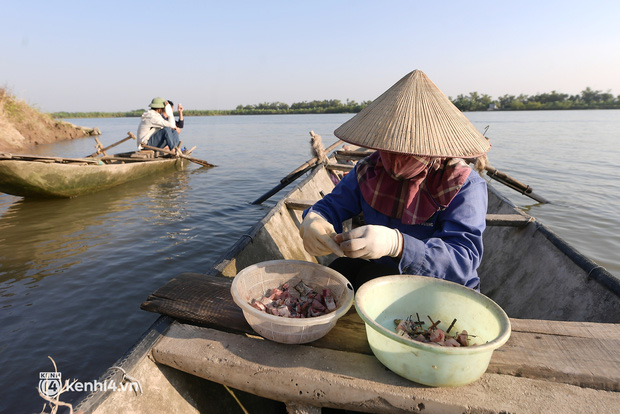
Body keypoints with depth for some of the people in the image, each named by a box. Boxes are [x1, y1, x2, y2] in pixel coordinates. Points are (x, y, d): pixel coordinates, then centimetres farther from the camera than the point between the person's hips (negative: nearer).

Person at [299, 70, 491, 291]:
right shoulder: (369, 170, -3)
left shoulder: (464, 186, -17)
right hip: (377, 268, 4)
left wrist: (396, 244, -48)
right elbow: (331, 205, -4)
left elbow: (464, 259, -29)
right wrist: (312, 220, -31)